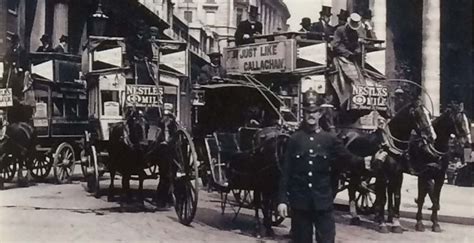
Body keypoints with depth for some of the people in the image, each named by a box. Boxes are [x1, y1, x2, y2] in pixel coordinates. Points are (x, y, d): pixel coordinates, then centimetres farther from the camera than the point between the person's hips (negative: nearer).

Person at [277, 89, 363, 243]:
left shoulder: (330, 139, 4)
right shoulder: (295, 139, 2)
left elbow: (349, 159, 6)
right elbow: (285, 172, 1)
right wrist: (282, 199, -3)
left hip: (323, 201, 0)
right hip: (299, 201, 0)